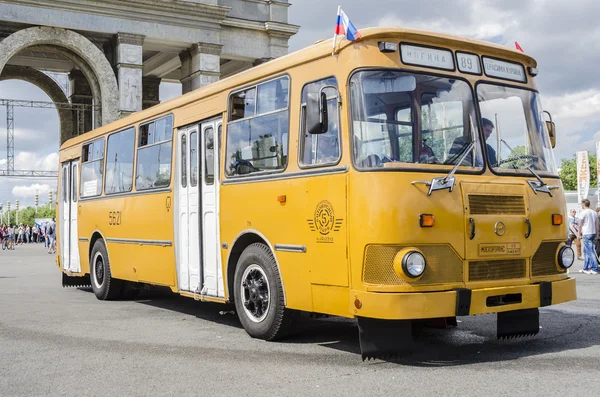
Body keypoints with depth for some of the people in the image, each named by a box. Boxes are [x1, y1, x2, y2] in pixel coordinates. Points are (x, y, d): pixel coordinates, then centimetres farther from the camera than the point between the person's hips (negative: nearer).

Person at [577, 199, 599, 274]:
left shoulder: (583, 213, -8)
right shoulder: (594, 212, 11)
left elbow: (580, 225, -6)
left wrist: (579, 233, 2)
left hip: (586, 233, -7)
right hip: (593, 233, 7)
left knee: (590, 251, -7)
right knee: (586, 250, 15)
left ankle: (594, 269, -11)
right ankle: (586, 268, 19)